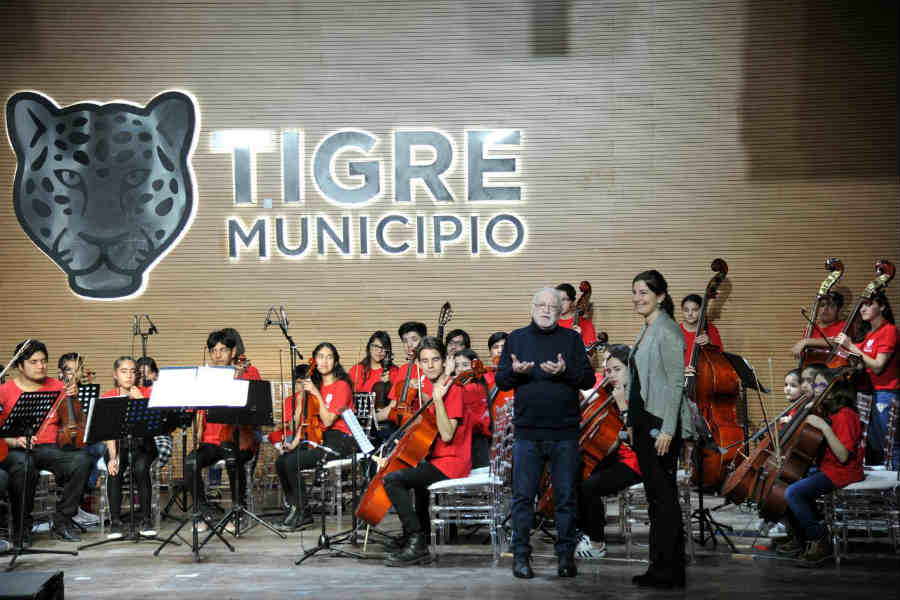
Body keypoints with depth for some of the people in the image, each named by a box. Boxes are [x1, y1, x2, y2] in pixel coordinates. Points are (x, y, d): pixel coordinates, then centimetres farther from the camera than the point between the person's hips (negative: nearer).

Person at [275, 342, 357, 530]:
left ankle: (301, 512, -9)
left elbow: (328, 420, -14)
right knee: (281, 462, -13)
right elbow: (306, 418, 13)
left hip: (338, 440, -8)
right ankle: (295, 509, -3)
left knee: (292, 463, -23)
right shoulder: (315, 384, 18)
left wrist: (317, 394, -16)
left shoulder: (342, 386, -6)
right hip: (317, 437, 8)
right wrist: (295, 442, 0)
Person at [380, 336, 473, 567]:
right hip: (434, 458, 10)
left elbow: (446, 435, -24)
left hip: (451, 462, -10)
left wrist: (438, 399, -29)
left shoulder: (453, 390, -14)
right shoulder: (427, 387, 13)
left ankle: (417, 542, -19)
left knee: (392, 479, -21)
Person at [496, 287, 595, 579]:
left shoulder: (572, 339, 9)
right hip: (527, 433, 0)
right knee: (523, 497, 2)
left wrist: (565, 371, -17)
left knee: (566, 498, 3)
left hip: (565, 433, 0)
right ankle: (520, 555, 9)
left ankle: (566, 555, 11)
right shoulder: (516, 339, 11)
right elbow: (500, 380, 7)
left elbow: (588, 379, 2)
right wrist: (514, 371, -14)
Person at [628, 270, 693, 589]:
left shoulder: (667, 330, -12)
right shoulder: (646, 331, 16)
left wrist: (667, 429, -21)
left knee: (664, 495, -5)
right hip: (643, 421, 9)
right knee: (654, 495, 10)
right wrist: (633, 423, 18)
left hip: (661, 423, -9)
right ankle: (659, 567, 14)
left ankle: (670, 571, -1)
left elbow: (676, 381, -17)